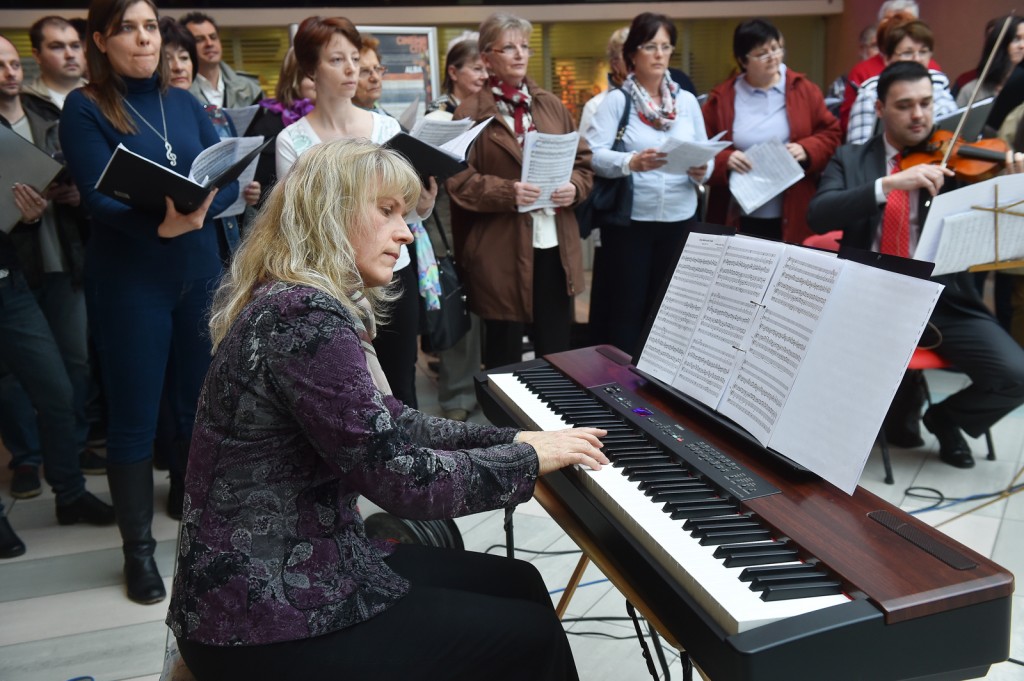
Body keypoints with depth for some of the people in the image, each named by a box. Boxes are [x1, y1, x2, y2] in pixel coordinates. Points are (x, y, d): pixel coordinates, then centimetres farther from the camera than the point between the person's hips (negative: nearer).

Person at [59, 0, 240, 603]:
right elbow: (100, 198, -15)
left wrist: (198, 210, -20)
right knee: (134, 415, 4)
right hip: (129, 280, -4)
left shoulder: (185, 102, 8)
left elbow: (230, 179, 1)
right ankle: (139, 548, 17)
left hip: (202, 270, 4)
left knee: (205, 402, 12)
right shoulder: (84, 108, -4)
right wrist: (162, 224, -34)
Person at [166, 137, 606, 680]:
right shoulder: (305, 318, -24)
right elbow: (402, 479, -25)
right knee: (531, 637, -1)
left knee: (519, 585, 15)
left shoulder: (304, 305, 9)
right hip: (267, 618, -10)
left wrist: (512, 438, 6)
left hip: (293, 567, 10)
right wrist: (531, 457, -11)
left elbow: (391, 424, 14)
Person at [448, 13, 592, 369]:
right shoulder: (471, 113, -2)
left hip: (557, 245, 5)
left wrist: (575, 186, -7)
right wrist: (507, 193, -22)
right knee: (505, 355, 8)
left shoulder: (551, 104, 13)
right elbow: (459, 181, -9)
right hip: (501, 250, -4)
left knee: (557, 351, 13)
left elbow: (583, 159, 14)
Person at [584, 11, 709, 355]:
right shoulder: (616, 101, -2)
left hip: (680, 219, 4)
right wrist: (631, 162, -31)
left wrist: (701, 170, -15)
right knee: (626, 307, 1)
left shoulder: (687, 101, 9)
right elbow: (594, 154, -14)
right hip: (628, 219, -4)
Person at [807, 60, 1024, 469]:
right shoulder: (850, 160, 7)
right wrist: (889, 183, -24)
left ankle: (946, 419, 15)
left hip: (945, 300, 1)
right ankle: (901, 408, 8)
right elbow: (819, 216, -12)